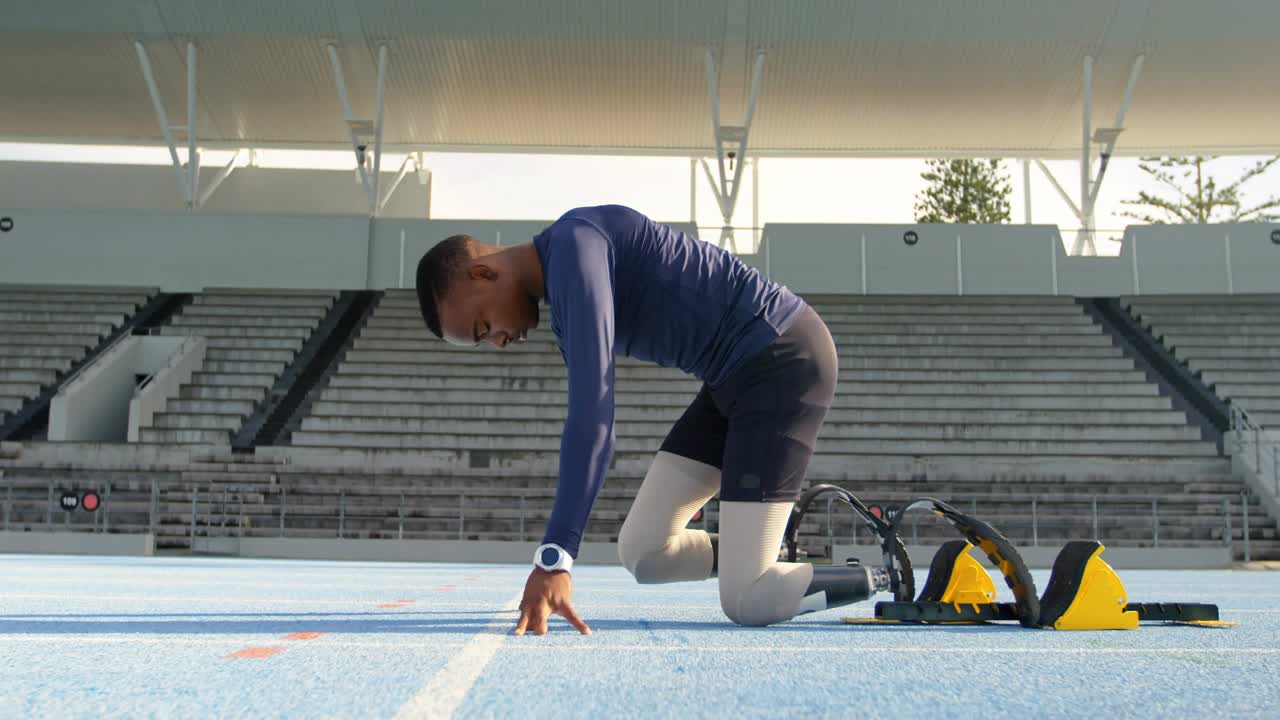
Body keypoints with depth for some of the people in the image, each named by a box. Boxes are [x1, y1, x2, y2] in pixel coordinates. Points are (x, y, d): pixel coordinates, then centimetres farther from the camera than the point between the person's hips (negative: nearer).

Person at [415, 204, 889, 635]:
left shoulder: (573, 244, -18)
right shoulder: (563, 302, 13)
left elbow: (590, 412, -29)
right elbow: (592, 429, 16)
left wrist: (554, 557, -33)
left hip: (784, 360, -10)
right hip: (734, 378, 10)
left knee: (747, 604, -11)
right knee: (641, 554, 3)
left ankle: (883, 583, 6)